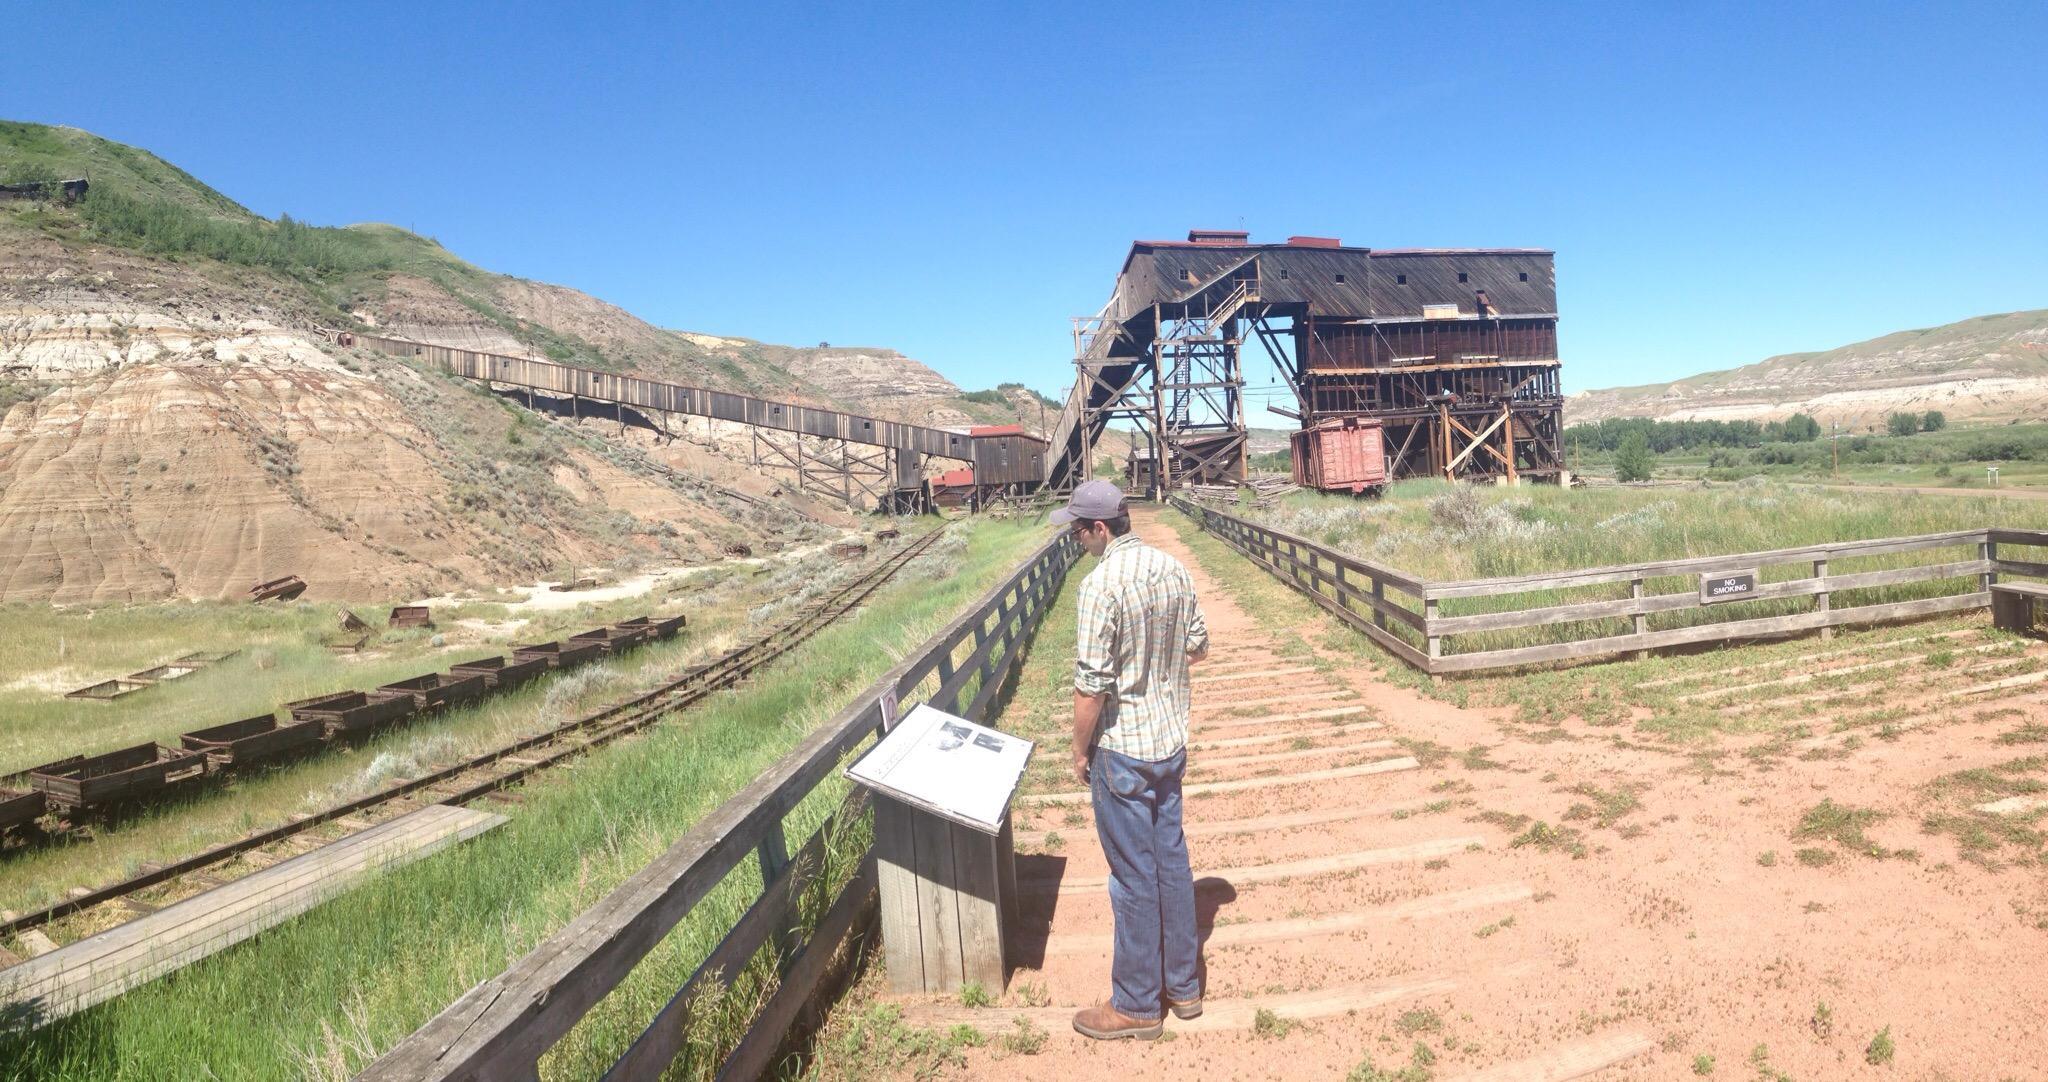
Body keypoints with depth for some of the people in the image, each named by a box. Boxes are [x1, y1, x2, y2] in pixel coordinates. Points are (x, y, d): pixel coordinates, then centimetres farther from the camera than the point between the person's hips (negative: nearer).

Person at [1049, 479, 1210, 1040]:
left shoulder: (1102, 584, -22)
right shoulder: (1174, 569, 0)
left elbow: (1091, 684, -21)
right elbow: (1198, 647, 11)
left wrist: (1080, 750, -8)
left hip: (1123, 750, -7)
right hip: (1171, 742, 7)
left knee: (1134, 877, 5)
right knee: (1173, 862, 18)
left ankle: (1137, 1005, 20)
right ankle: (1183, 984, 32)